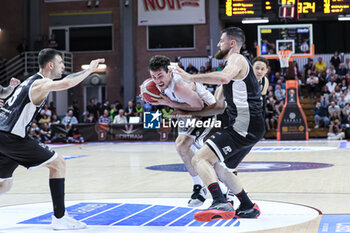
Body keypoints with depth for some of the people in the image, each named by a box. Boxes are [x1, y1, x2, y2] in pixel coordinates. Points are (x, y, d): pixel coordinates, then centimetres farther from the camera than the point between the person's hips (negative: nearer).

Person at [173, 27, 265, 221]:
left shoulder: (237, 59, -8)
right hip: (248, 128, 11)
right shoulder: (232, 66, 24)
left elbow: (224, 77, -34)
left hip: (245, 126, -11)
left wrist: (190, 77, -27)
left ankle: (220, 204, -32)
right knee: (218, 166, 25)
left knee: (200, 159, -18)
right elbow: (220, 106, 27)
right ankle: (248, 207, 30)